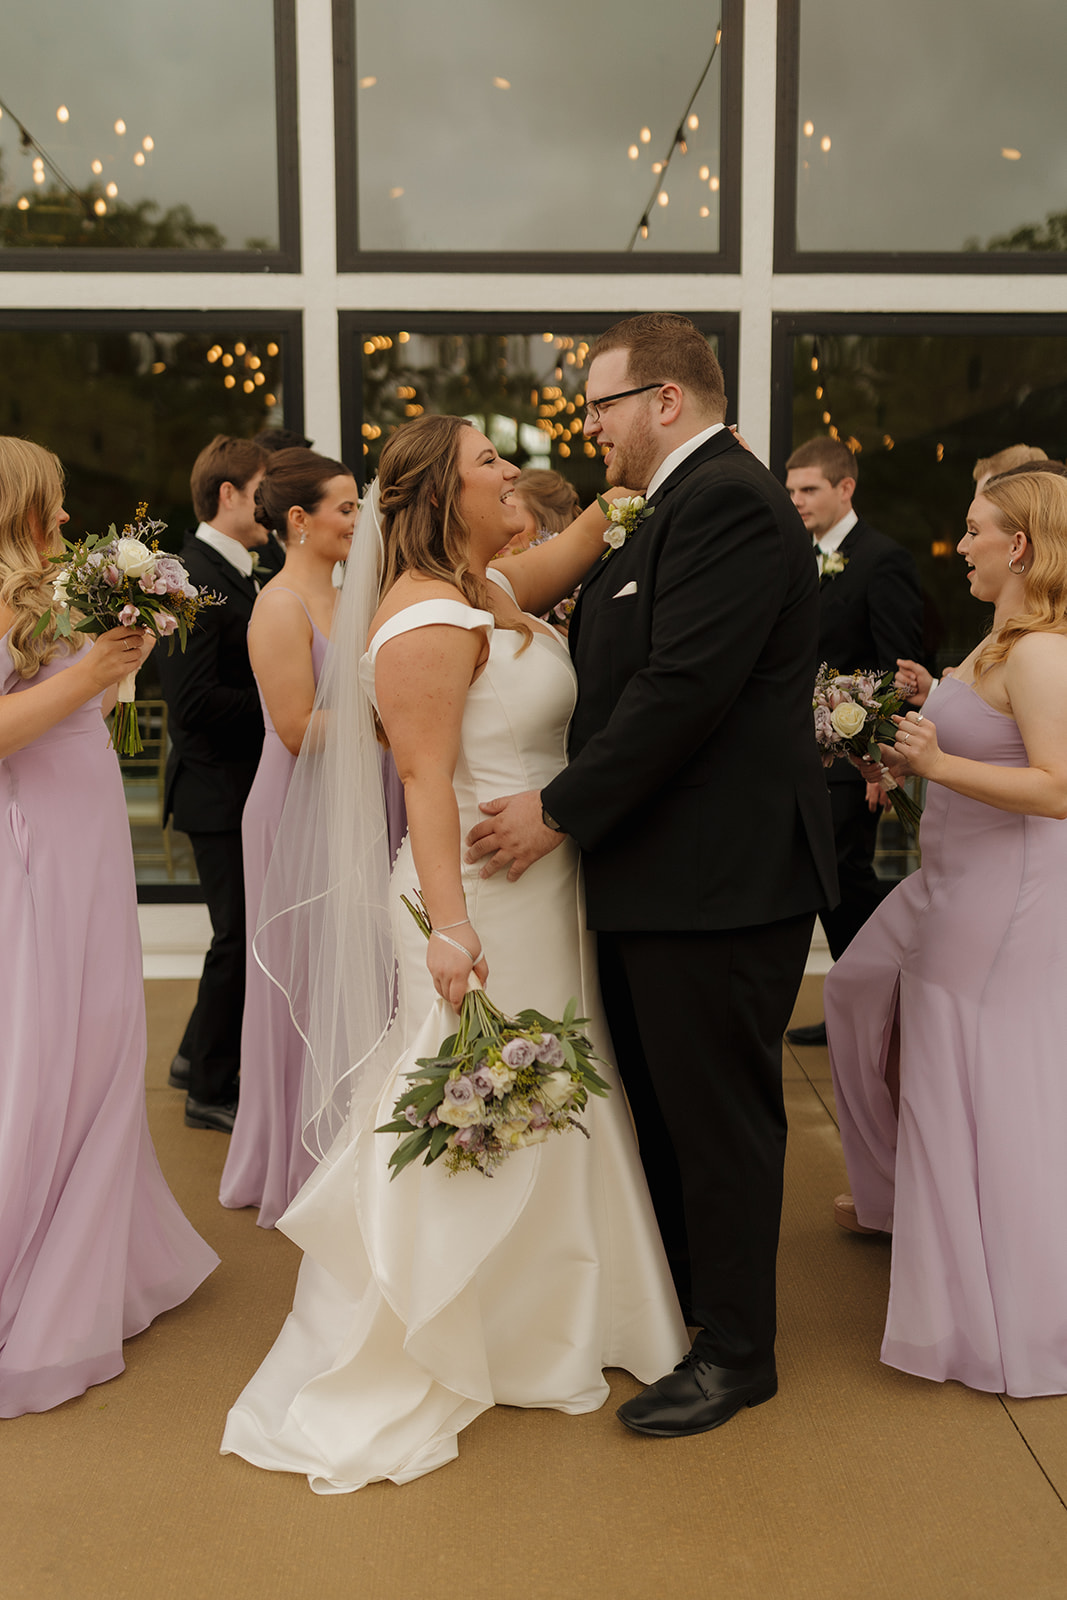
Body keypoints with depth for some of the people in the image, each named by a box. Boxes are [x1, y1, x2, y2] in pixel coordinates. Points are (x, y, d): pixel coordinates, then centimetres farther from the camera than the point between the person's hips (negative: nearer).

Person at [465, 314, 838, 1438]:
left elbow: (684, 689, -24)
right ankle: (666, 1300, 37)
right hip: (663, 874, 10)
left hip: (721, 880, -10)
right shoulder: (679, 508, 17)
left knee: (718, 1116, 4)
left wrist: (559, 811, -17)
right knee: (656, 1103, 20)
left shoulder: (728, 502, -16)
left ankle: (735, 1352, 21)